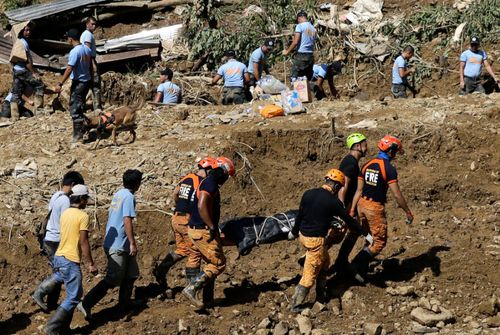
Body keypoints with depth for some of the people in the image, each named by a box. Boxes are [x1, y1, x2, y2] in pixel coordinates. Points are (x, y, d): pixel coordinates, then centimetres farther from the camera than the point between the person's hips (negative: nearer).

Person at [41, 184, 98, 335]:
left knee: (72, 294, 18)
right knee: (73, 297, -2)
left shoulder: (65, 213, 11)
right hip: (71, 261, -9)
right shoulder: (83, 216, -13)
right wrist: (91, 264, -11)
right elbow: (83, 242, -16)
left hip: (59, 257, 9)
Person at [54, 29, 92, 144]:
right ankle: (80, 130, 27)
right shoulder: (87, 50, 6)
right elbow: (91, 66, 14)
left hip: (78, 82, -8)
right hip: (87, 81, 8)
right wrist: (91, 79, 27)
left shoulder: (74, 51, -20)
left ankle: (78, 134, -5)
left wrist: (60, 84, -21)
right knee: (81, 107, 19)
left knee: (75, 109, -3)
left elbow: (69, 69, -23)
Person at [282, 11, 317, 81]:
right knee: (308, 80, 9)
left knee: (294, 78, -5)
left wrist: (287, 51, 0)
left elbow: (295, 42, -12)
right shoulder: (313, 29, 13)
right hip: (311, 56, 6)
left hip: (301, 55, -6)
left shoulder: (300, 26, -6)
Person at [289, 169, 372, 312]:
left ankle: (321, 296, 29)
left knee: (325, 261, 24)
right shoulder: (334, 202, -14)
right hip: (316, 240, -7)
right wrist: (366, 234, 6)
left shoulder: (308, 194, 0)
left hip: (303, 235, 7)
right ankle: (296, 305, 7)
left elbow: (299, 215, 10)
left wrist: (294, 231, 26)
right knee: (310, 273, 2)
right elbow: (349, 220, -5)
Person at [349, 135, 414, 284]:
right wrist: (408, 212, -7)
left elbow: (359, 190, 7)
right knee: (380, 241, 4)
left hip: (362, 204, 7)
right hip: (375, 207, -7)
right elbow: (397, 195, -16)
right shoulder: (389, 168, -15)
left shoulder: (367, 165, 6)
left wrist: (352, 210, 8)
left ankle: (362, 271, 21)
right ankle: (357, 265, -8)